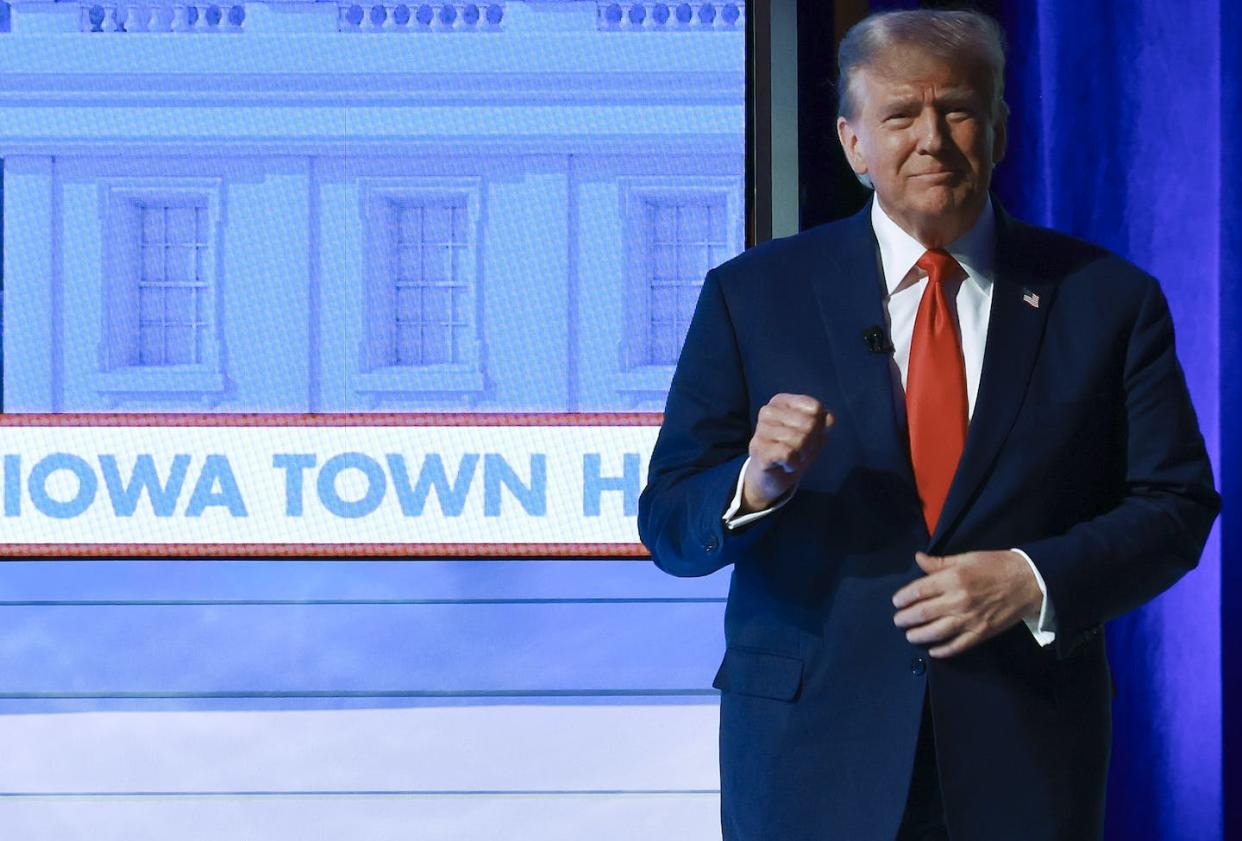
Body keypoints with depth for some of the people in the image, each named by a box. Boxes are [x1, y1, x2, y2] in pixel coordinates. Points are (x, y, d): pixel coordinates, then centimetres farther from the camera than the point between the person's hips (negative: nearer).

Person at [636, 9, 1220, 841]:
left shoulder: (1109, 299, 3)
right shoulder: (753, 296, 1)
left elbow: (1176, 505, 1)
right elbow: (668, 524, 0)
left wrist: (1035, 581, -15)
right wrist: (755, 484, -22)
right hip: (812, 751, 0)